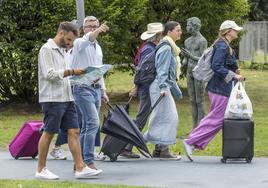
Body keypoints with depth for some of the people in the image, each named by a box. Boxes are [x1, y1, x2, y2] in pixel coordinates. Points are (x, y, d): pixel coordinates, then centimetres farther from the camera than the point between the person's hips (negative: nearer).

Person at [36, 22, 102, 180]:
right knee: (49, 134, -2)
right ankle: (41, 170, 7)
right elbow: (49, 74, -17)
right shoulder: (47, 50, -8)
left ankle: (80, 168, -2)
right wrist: (72, 72, -19)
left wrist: (75, 75, 10)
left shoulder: (61, 50, 20)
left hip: (67, 98, 9)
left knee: (74, 131, 1)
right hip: (52, 99, -9)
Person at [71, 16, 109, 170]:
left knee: (86, 127, 8)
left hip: (96, 89, 8)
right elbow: (87, 39, -32)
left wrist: (103, 90, 19)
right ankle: (88, 160, -19)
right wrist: (98, 31, -51)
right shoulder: (80, 43, -6)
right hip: (83, 89, -8)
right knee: (93, 122, -19)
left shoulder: (98, 47, 18)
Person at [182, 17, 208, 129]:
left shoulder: (202, 41, -10)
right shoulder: (187, 41, 15)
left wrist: (191, 56, -27)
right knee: (192, 101, 9)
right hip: (190, 73, 8)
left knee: (200, 101, -5)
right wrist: (182, 63, -4)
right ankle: (194, 128, 13)